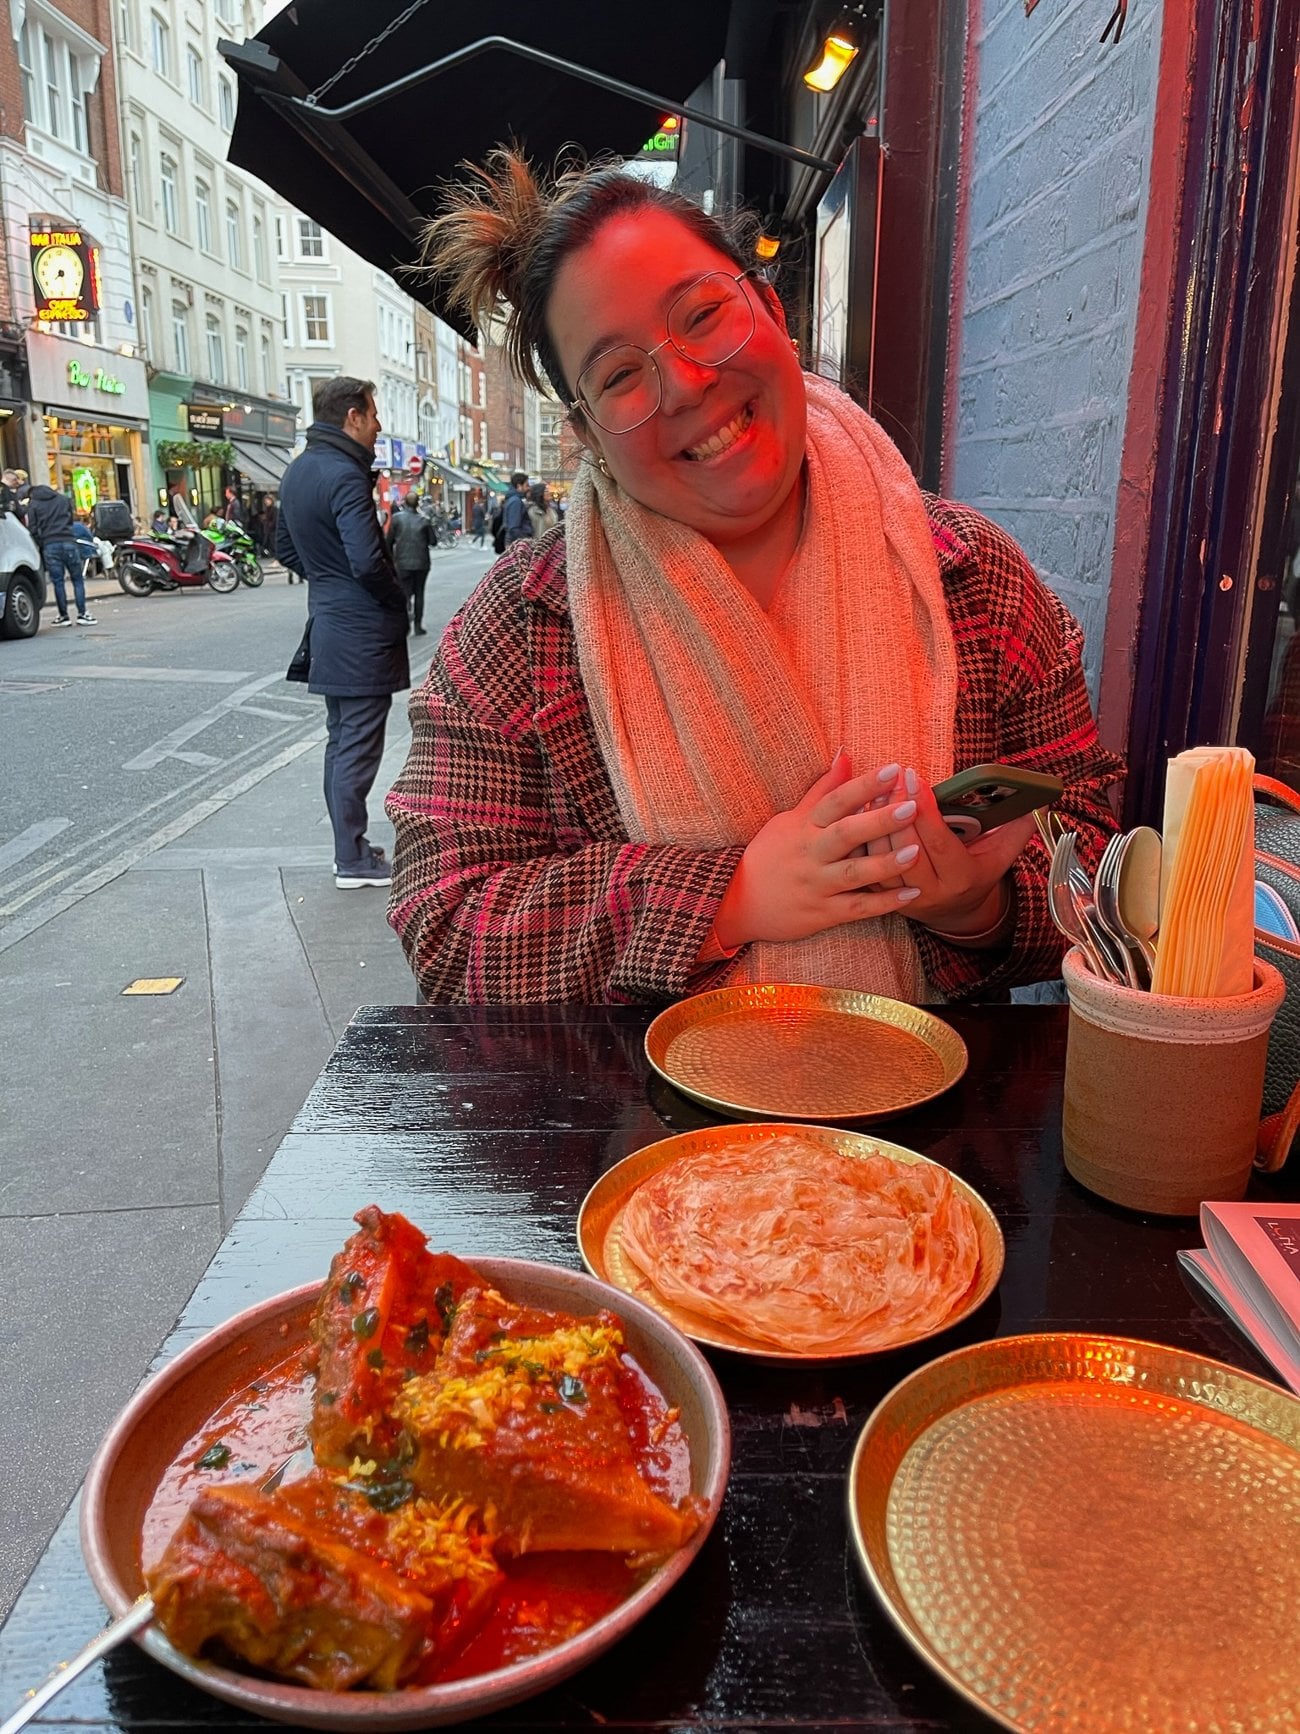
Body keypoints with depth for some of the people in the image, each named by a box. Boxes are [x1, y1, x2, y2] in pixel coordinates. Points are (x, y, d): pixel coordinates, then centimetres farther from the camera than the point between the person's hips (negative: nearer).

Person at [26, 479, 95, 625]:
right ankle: (82, 614, -2)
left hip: (49, 545, -1)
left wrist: (40, 545, 10)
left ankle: (63, 616, 4)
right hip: (68, 542, 1)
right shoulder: (64, 499, 14)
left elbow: (33, 529, 2)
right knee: (77, 579, 4)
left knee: (58, 581, 2)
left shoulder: (33, 504, 8)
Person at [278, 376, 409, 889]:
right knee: (358, 746, -3)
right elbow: (367, 561, -24)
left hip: (327, 621, 10)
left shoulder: (296, 472, 12)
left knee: (340, 738, 16)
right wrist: (399, 600, -9)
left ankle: (349, 842, 26)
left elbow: (286, 548, 20)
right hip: (362, 632, -10)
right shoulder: (345, 476, -18)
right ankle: (352, 859, 5)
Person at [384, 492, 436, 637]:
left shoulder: (396, 518, -5)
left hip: (402, 562, -1)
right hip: (421, 563, 1)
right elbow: (433, 542, 2)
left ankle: (407, 609, -27)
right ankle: (418, 626, 13)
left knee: (405, 592, 5)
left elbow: (389, 540, -2)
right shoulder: (424, 520, -3)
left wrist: (390, 557, 12)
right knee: (419, 594, 11)